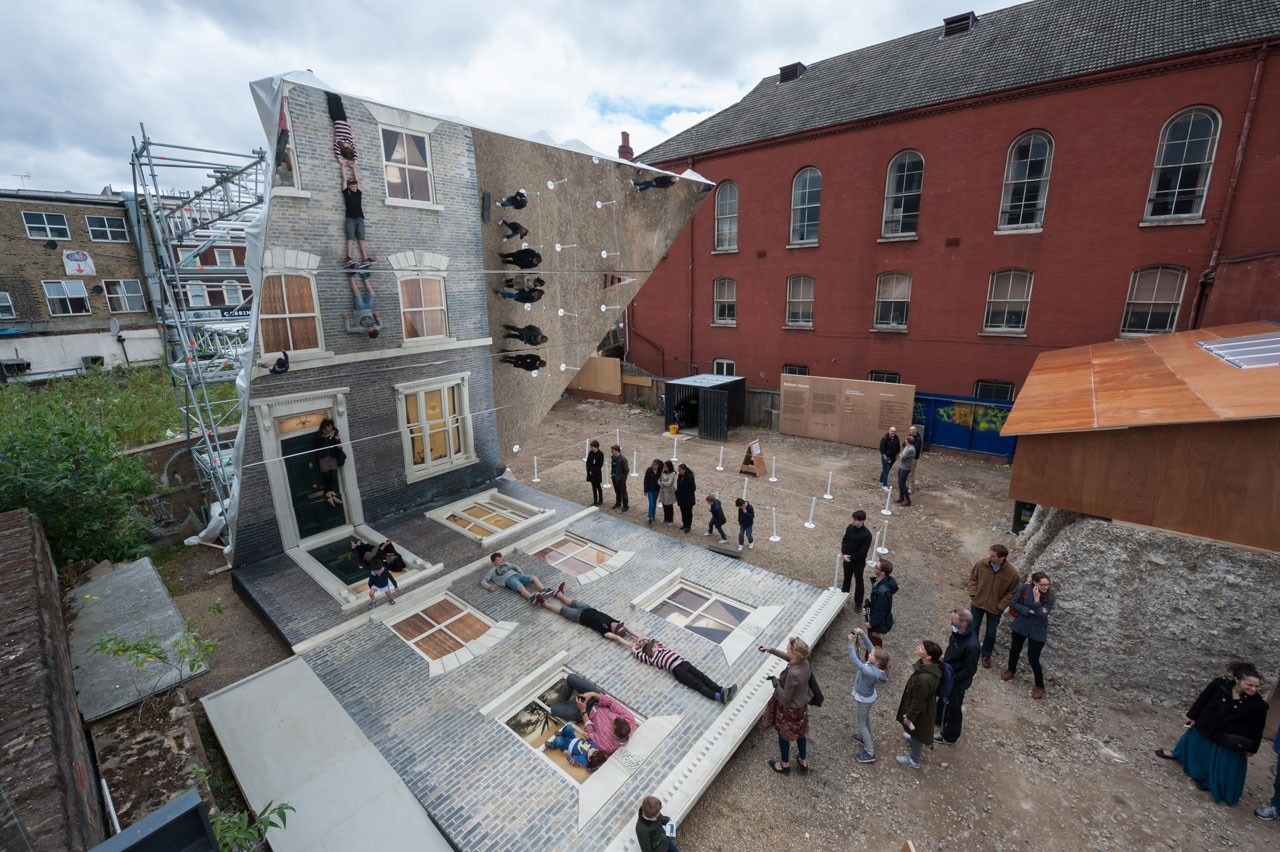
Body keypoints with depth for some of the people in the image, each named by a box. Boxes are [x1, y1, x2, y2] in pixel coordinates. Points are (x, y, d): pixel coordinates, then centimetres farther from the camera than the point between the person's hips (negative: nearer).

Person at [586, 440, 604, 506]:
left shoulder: (600, 454, -13)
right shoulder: (590, 453, 0)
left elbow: (600, 465, -13)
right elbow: (588, 462, 4)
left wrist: (594, 471, -14)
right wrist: (589, 470, -7)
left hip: (597, 473, -4)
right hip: (591, 472, 4)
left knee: (598, 486, 4)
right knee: (593, 486, 11)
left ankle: (600, 500, 19)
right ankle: (595, 500, 20)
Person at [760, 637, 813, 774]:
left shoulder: (793, 674, -41)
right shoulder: (804, 662, -18)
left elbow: (785, 698, -30)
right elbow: (788, 658, 6)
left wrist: (775, 681, -17)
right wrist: (771, 650, 11)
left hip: (790, 708, -7)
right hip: (801, 705, 7)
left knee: (783, 735, 21)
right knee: (800, 732, 29)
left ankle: (785, 765, 44)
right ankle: (803, 762, 51)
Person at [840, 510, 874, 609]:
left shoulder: (866, 535, -26)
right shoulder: (850, 527, -9)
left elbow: (863, 552, -23)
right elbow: (844, 541, 1)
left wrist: (851, 557, -17)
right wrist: (844, 554, -12)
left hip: (858, 562, -5)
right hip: (847, 559, 5)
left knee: (859, 582, 13)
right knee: (846, 578, 23)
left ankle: (858, 603, 29)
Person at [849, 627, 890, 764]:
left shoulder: (870, 672, -43)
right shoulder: (878, 665, -22)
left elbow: (854, 660, -39)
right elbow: (870, 645, -16)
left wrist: (852, 643, -36)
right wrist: (862, 634, -28)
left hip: (862, 699, -7)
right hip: (869, 696, 7)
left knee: (860, 724, 15)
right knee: (866, 718, 30)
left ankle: (870, 753, 28)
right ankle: (866, 739, 53)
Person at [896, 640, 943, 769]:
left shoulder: (923, 679, -45)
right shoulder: (934, 665, -19)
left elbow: (918, 702, -28)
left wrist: (909, 716, -12)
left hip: (920, 711, -7)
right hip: (926, 705, 7)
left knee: (916, 731, 21)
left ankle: (914, 760, 47)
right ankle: (913, 739, 65)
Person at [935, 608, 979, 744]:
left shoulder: (971, 646, -37)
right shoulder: (958, 632, -14)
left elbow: (969, 670, -26)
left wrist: (952, 679, -20)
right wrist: (945, 655, -3)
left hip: (957, 681, -8)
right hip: (948, 674, 8)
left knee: (953, 707, 16)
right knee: (943, 698, 30)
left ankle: (949, 736, 39)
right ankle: (939, 720, 56)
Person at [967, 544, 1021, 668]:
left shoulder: (1012, 573, -23)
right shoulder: (981, 564, -20)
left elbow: (1011, 593, -8)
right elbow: (972, 578, -2)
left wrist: (1000, 606, -10)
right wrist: (973, 595, -8)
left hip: (994, 608, -1)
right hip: (978, 603, 1)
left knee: (991, 633, 15)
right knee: (973, 628, 17)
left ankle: (986, 655, 39)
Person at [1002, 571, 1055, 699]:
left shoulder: (1049, 597, -19)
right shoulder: (1025, 588, -17)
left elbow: (1041, 616, -25)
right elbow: (1013, 603, -11)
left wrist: (1037, 600, -32)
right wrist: (1029, 611, -22)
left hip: (1037, 630, -2)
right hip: (1020, 625, 2)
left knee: (1033, 658, 2)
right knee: (1015, 649, 20)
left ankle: (1040, 686, 25)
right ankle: (1011, 670, 47)